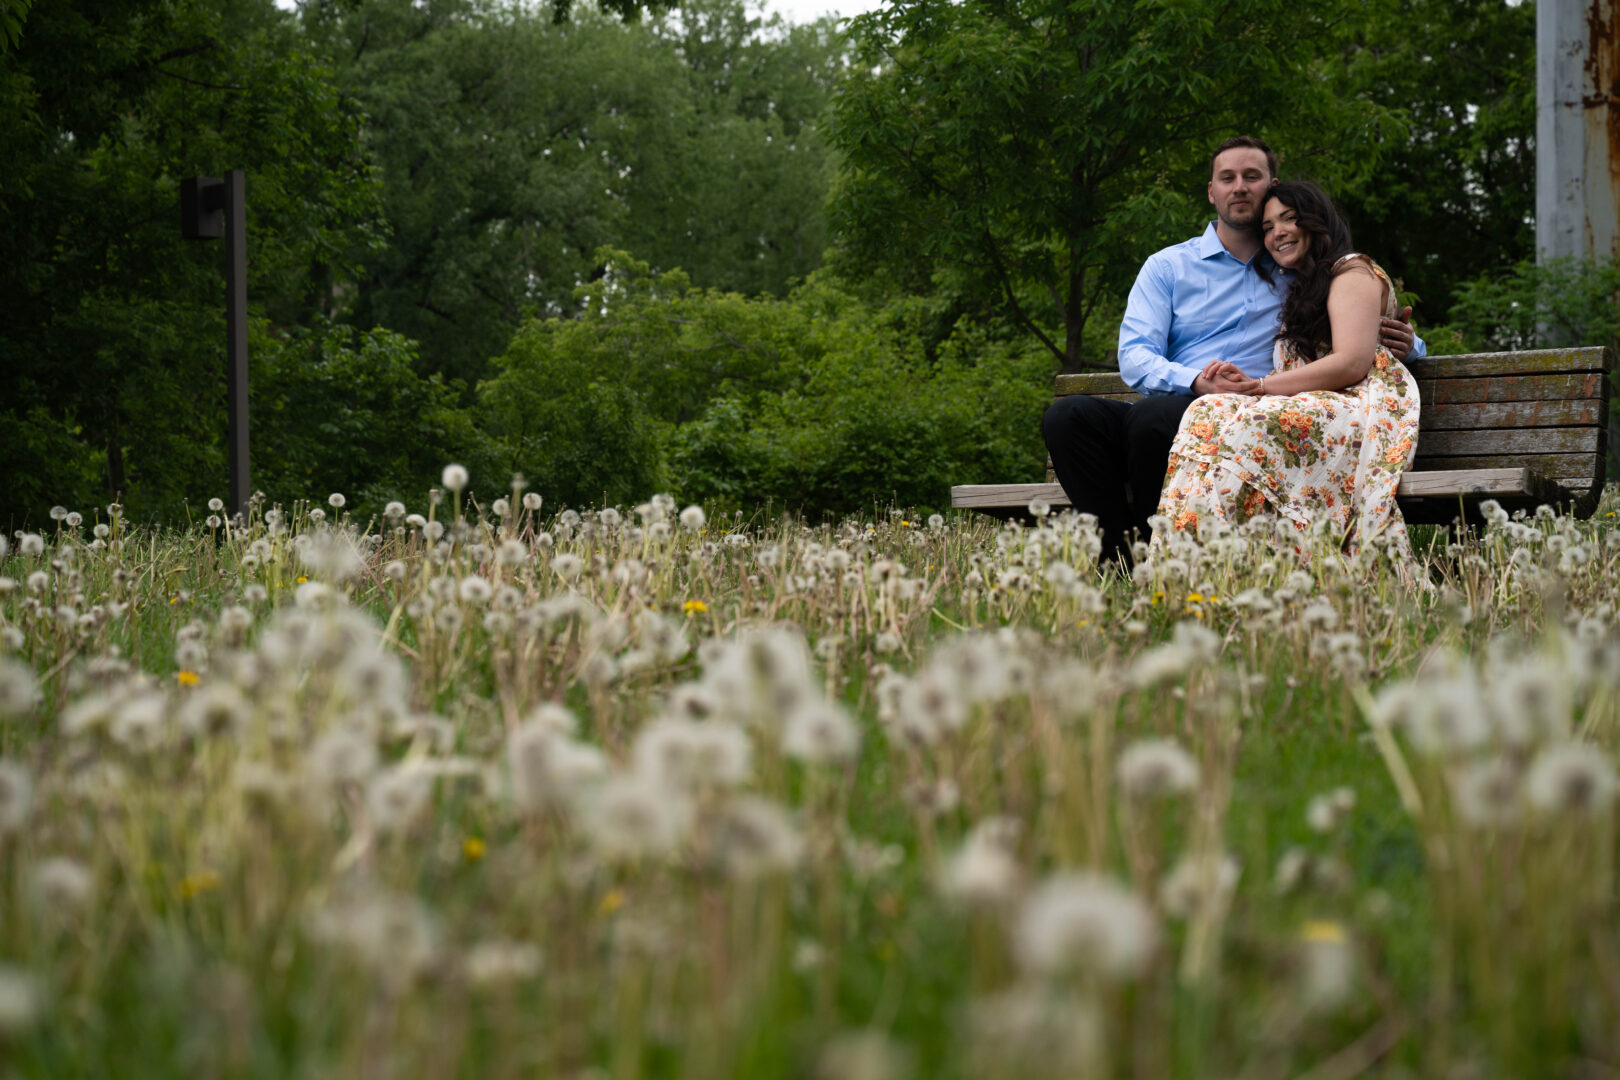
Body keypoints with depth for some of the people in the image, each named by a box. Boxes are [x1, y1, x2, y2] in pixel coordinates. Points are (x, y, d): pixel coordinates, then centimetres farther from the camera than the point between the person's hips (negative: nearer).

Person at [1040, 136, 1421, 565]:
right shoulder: (1168, 267, 19)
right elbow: (1134, 356, 4)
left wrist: (1402, 342, 0)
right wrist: (1195, 381, -18)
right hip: (1170, 406, 2)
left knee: (1153, 415, -36)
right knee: (1067, 415, -29)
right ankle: (1122, 563, -30)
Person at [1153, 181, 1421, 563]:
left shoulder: (1352, 271, 6)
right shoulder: (1302, 289, 32)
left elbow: (1351, 364, -11)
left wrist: (1263, 386, -11)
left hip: (1358, 409, -7)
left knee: (1253, 423, -35)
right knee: (1208, 411, -20)